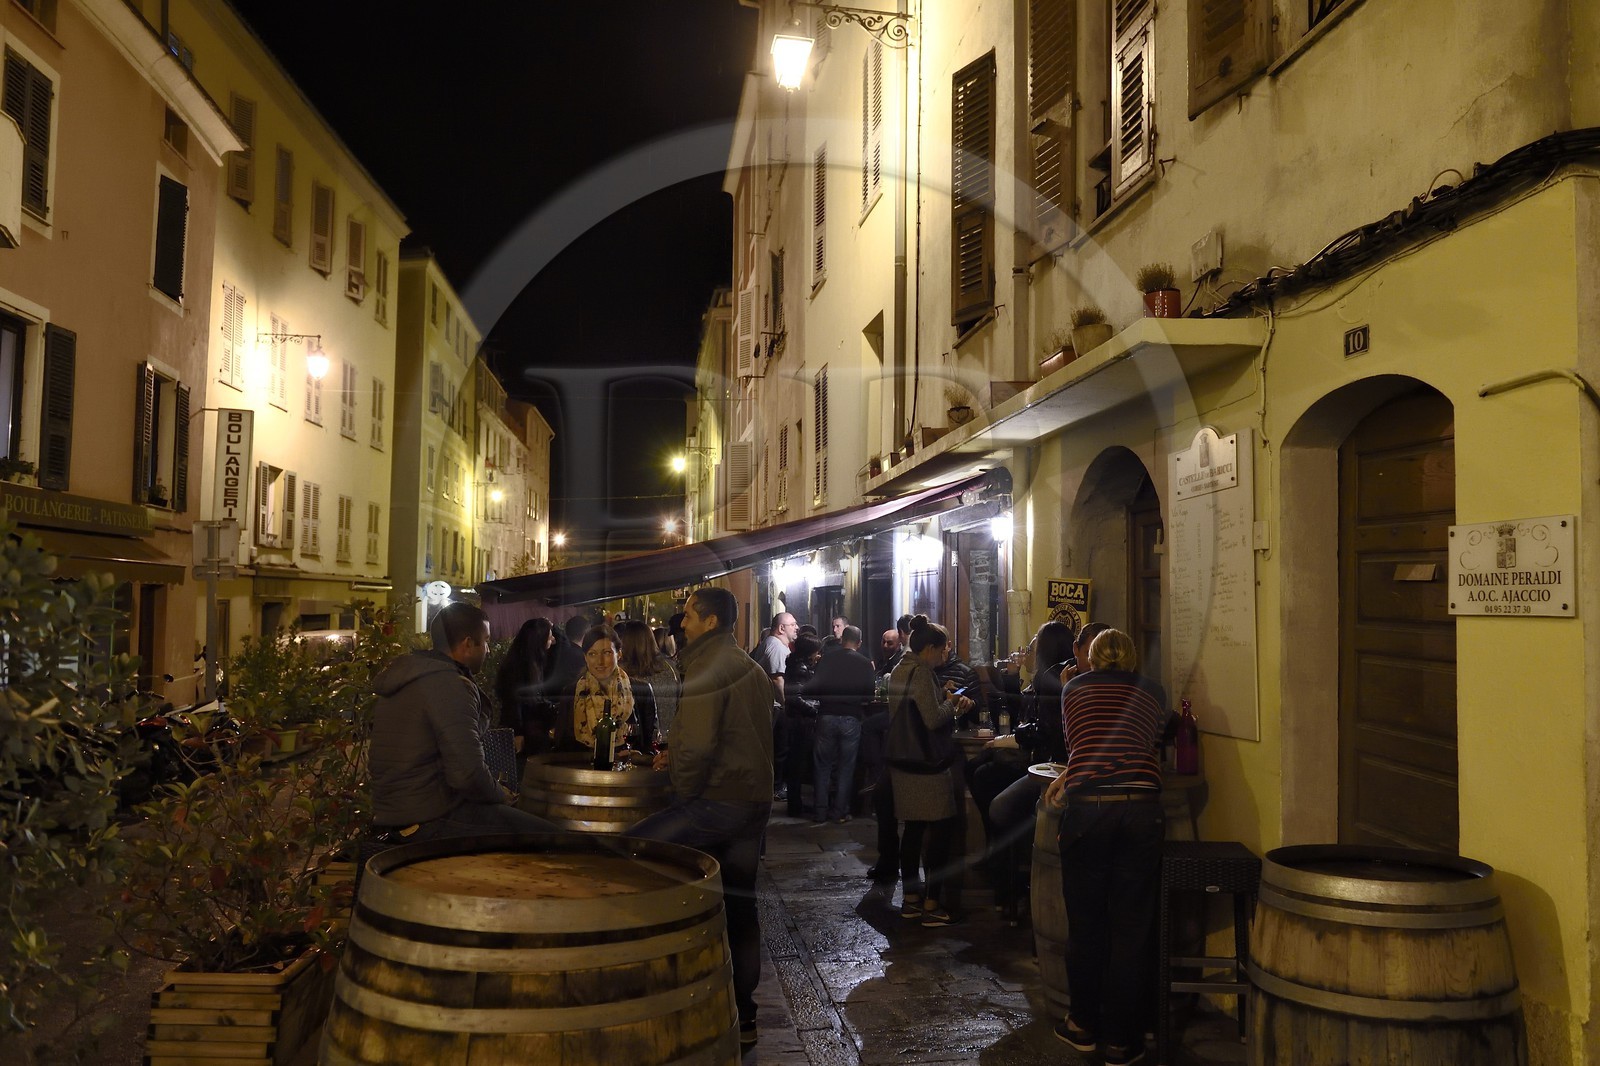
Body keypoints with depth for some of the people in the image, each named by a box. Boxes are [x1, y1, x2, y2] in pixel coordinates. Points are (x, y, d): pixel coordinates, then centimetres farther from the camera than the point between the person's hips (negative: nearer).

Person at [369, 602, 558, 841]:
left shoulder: (402, 676, 12)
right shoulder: (452, 686, -18)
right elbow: (468, 774, -26)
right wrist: (500, 794, -5)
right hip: (433, 820, -10)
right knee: (548, 837, -9)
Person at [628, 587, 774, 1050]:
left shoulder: (706, 667, -12)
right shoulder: (752, 669, 18)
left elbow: (696, 745, -20)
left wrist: (682, 790, -4)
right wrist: (677, 758, 16)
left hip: (716, 802, -9)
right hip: (755, 802, 9)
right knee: (739, 902, 13)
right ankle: (741, 1015, 19)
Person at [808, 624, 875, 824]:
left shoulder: (826, 657, 0)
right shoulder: (865, 663, 0)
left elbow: (814, 686, 0)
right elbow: (869, 694, 2)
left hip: (827, 716, 1)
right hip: (851, 718, -1)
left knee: (822, 765, 10)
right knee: (846, 768, 7)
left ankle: (821, 811, 10)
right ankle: (840, 812, 8)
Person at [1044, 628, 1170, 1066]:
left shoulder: (1074, 688, 16)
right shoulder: (1154, 693, 18)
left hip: (1087, 811, 0)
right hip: (1141, 811, 1)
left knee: (1085, 926, 12)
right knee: (1131, 929, 7)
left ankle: (1084, 1025, 26)